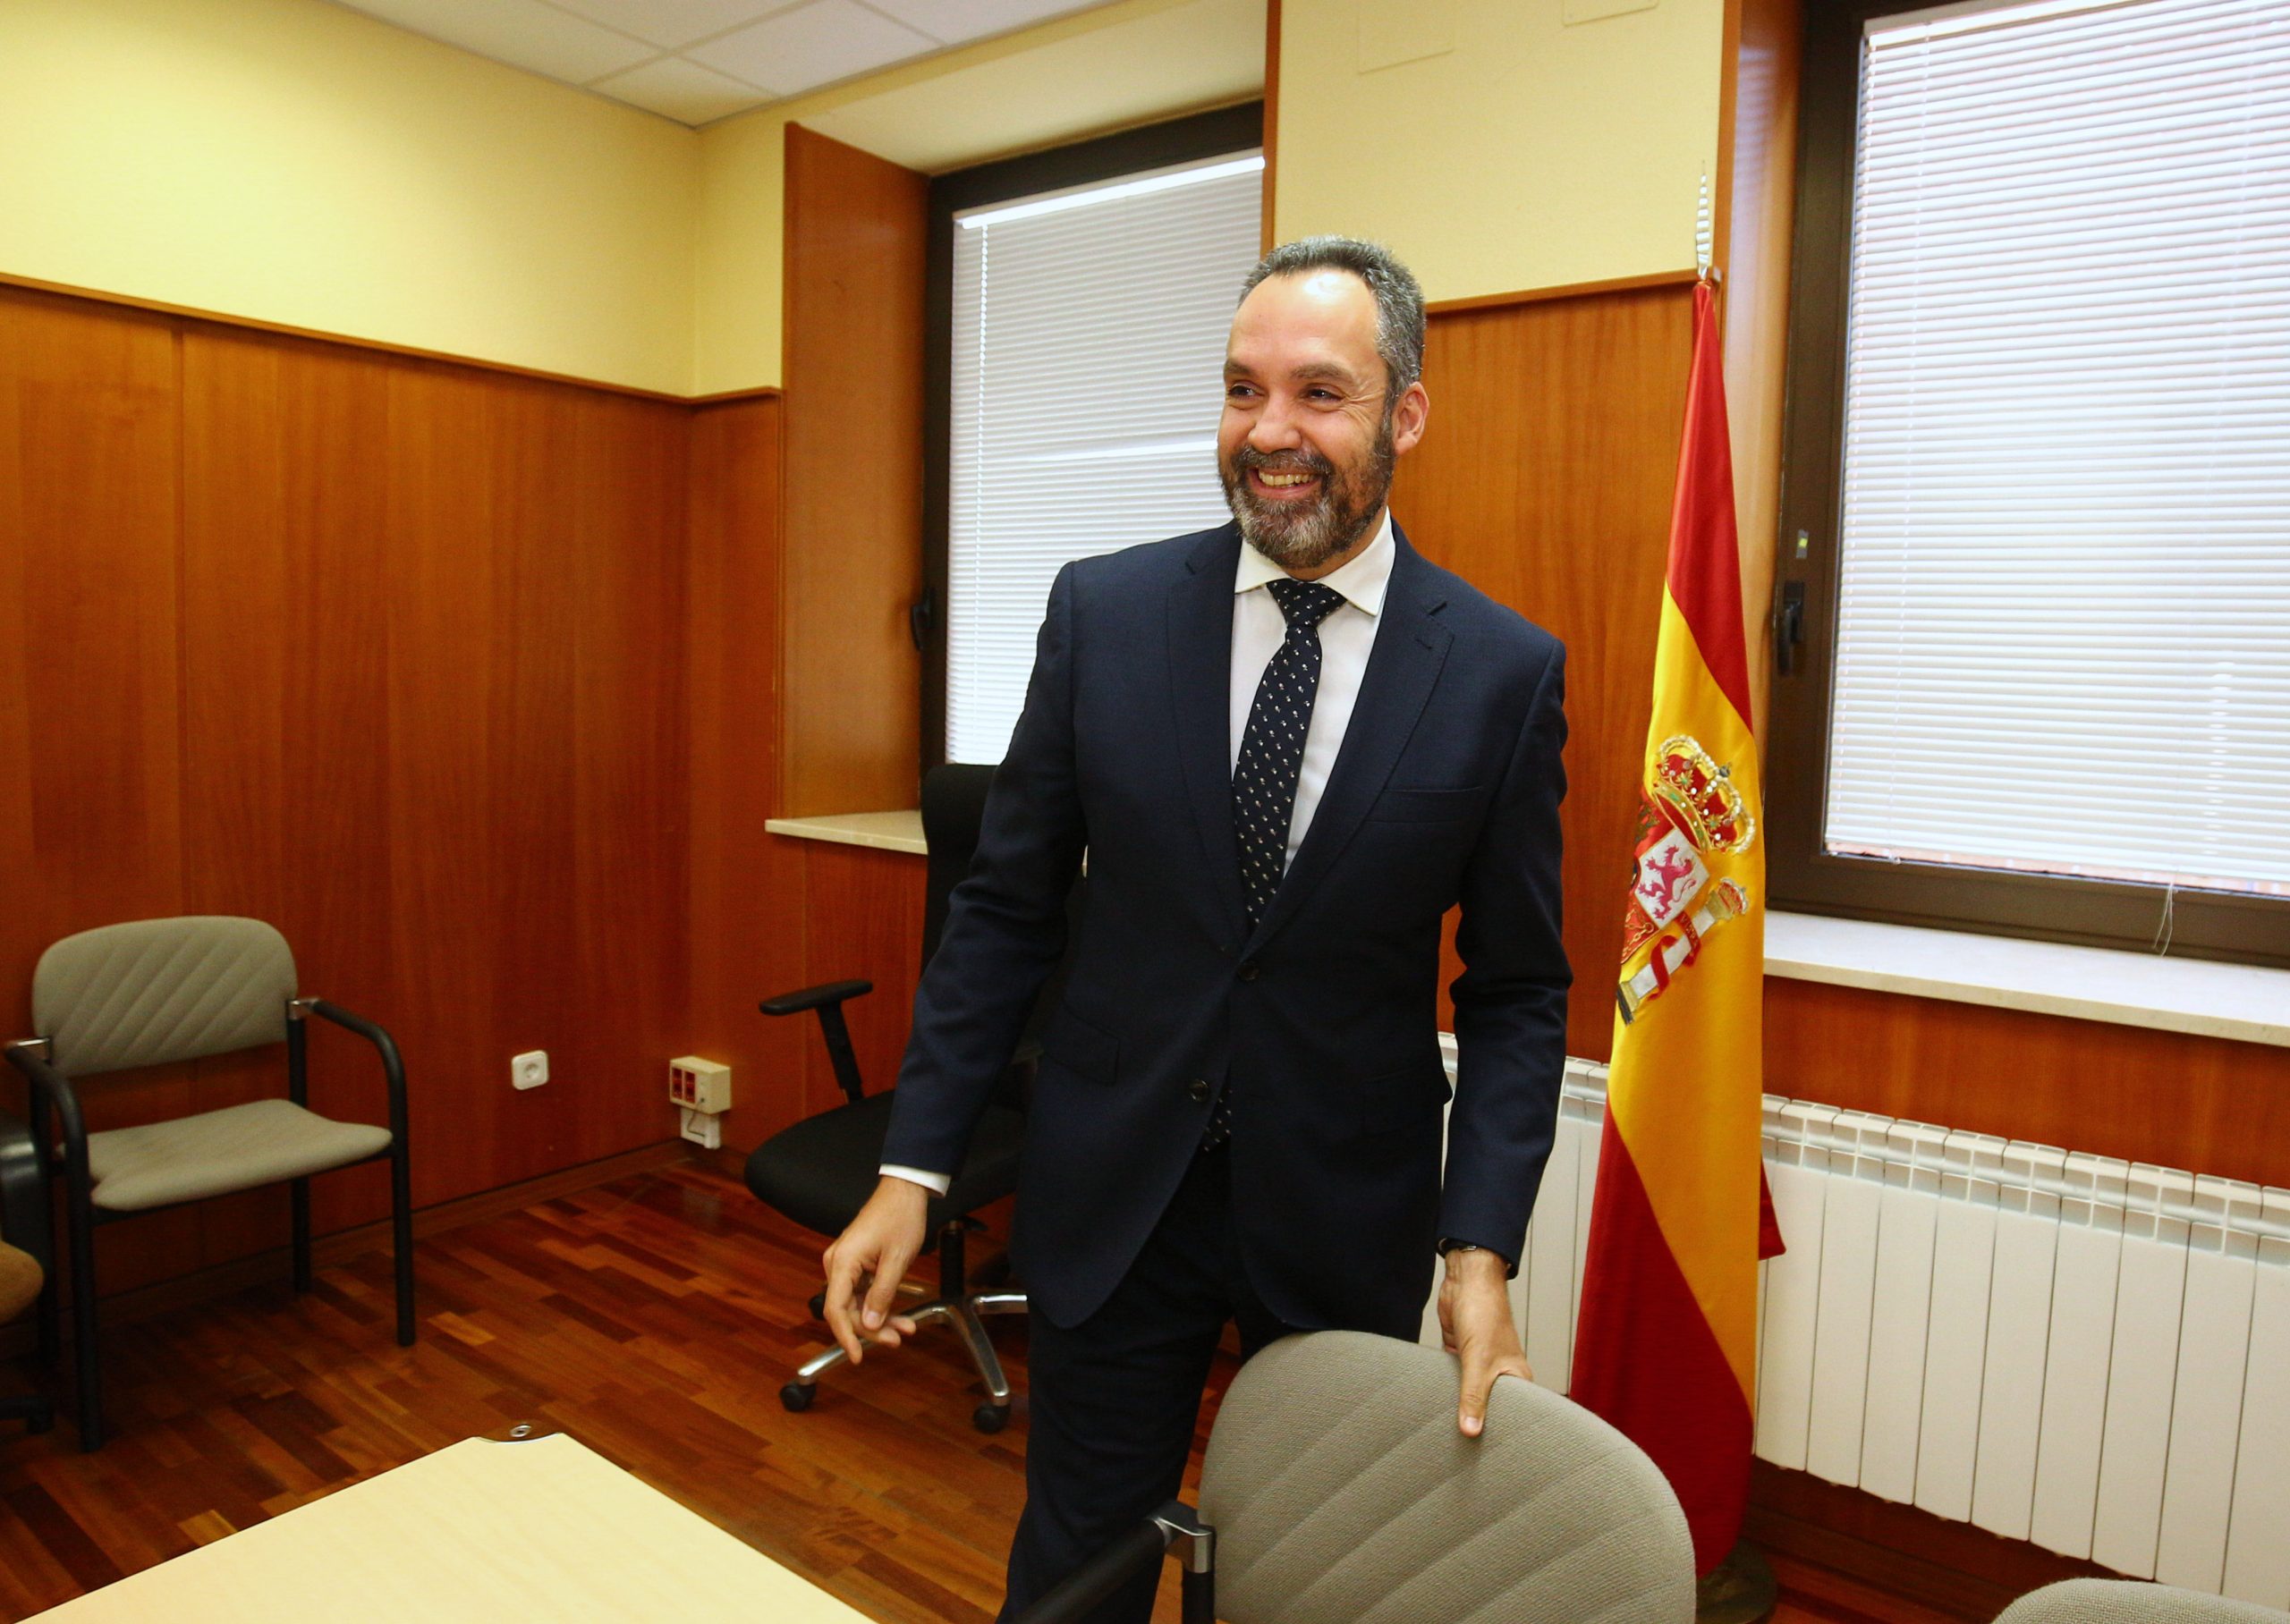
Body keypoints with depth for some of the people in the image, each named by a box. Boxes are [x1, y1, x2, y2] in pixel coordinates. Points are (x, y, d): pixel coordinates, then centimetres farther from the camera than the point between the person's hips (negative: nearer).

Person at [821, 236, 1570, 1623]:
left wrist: (1482, 1250, -12)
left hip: (1346, 1221, 0)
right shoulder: (1103, 611, -7)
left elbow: (1518, 990, -3)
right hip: (1112, 1195, 1)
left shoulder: (1507, 672, -9)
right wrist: (914, 1169, -4)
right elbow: (1007, 907, -2)